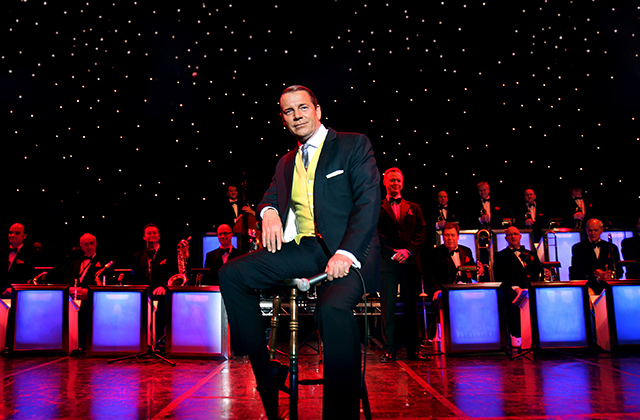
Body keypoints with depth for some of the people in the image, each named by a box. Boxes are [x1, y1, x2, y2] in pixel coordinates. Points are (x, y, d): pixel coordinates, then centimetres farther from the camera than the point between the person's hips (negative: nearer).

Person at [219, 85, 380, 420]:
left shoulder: (354, 144, 5)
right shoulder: (287, 162, 25)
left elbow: (369, 201, -6)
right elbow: (272, 194, 21)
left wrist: (347, 253, -21)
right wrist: (268, 211, -7)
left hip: (346, 249, -6)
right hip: (301, 249, 6)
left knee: (332, 308, -36)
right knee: (232, 274, -12)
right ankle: (267, 376, -5)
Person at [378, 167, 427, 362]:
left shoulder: (414, 208, 18)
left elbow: (422, 232, 8)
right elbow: (376, 234, 1)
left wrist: (408, 250, -8)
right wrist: (393, 252, -10)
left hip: (410, 262, 2)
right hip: (387, 263, -2)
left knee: (411, 307, 4)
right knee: (387, 307, -3)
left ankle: (413, 349, 10)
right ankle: (389, 350, 3)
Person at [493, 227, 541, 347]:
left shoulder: (531, 255, 30)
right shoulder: (501, 256, 18)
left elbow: (538, 273, 20)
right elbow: (499, 277, 4)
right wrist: (514, 287, -11)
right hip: (512, 290, -3)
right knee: (512, 298, -39)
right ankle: (515, 337, -34)